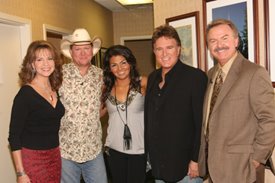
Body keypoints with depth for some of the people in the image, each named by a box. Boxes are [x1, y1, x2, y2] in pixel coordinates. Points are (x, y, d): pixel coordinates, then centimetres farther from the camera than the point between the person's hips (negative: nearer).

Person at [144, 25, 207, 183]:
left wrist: (196, 160, -15)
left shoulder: (196, 77, -13)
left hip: (186, 165, -6)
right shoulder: (153, 78, 7)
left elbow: (202, 123, -15)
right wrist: (147, 153, 12)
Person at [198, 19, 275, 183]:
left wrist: (256, 160, -13)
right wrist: (203, 155, 6)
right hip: (213, 163, 6)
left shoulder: (255, 73, -15)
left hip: (239, 166, -6)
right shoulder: (211, 74, 7)